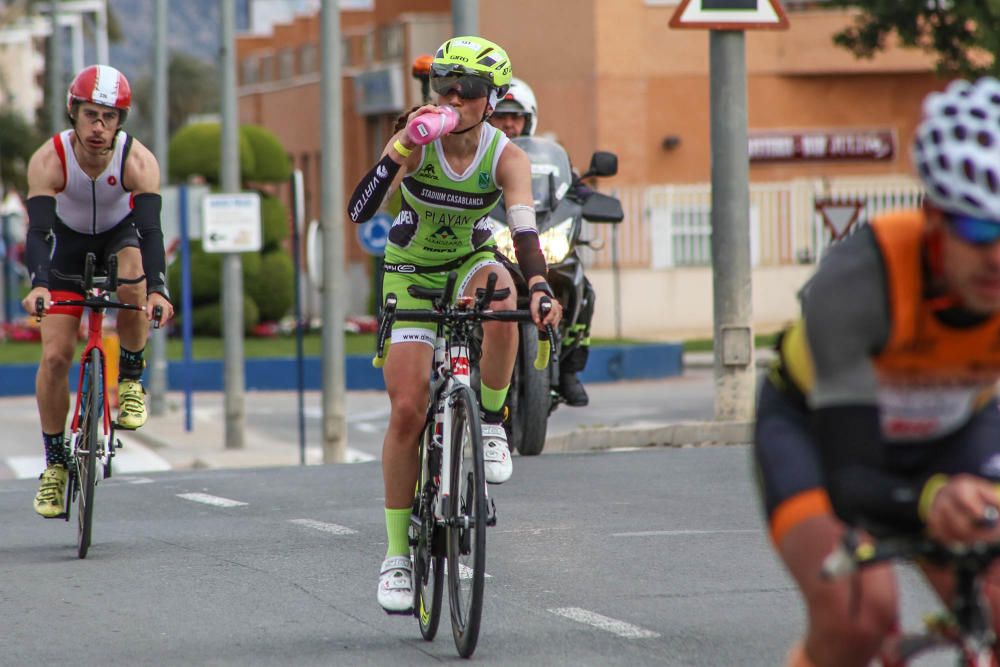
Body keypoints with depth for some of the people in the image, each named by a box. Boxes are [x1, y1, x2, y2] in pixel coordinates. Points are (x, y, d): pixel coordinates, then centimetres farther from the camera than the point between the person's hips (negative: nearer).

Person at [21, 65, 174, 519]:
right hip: (69, 246, 0)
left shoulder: (138, 161, -30)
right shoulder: (49, 160, -30)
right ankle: (54, 462, 5)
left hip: (121, 236, 0)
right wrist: (38, 284, -57)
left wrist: (157, 289, -54)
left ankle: (130, 379, -10)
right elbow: (38, 229, -38)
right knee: (55, 355, -10)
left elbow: (150, 228, -39)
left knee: (134, 280, -36)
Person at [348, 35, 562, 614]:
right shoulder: (417, 142, -20)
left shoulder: (507, 158, -19)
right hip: (412, 272, 0)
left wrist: (540, 286, -53)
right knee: (407, 411, -10)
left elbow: (525, 226, -35)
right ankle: (397, 553, 2)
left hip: (472, 262, 0)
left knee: (501, 304, -39)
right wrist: (401, 150, -44)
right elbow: (360, 210, -31)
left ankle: (490, 426, -15)